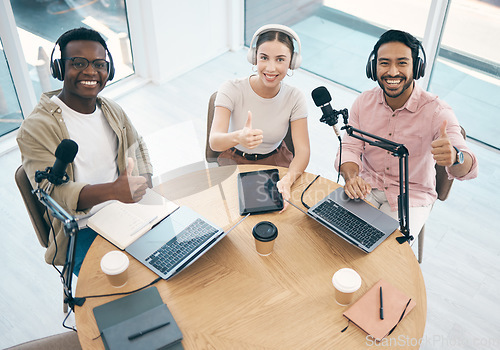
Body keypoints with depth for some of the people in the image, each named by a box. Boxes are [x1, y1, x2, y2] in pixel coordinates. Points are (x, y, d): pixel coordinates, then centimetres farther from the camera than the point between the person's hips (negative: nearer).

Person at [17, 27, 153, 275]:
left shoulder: (113, 111, 10)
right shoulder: (35, 129, -11)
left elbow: (137, 148, 23)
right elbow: (54, 192, -20)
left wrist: (142, 184, 1)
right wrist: (112, 190, -38)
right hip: (83, 233, -6)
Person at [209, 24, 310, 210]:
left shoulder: (294, 98, -12)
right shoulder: (231, 90, -19)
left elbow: (302, 151, -18)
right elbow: (214, 141, -31)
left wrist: (288, 179, -41)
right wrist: (238, 137, -56)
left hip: (276, 161, 2)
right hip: (235, 161, -1)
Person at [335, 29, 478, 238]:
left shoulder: (437, 111, -18)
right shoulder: (364, 102, -5)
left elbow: (467, 168, -27)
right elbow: (349, 148, -3)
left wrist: (455, 157, -54)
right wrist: (351, 177, -27)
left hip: (411, 196, -3)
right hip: (367, 187, 3)